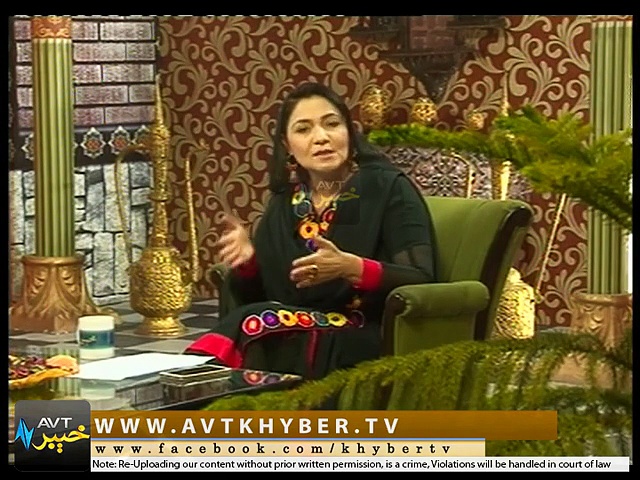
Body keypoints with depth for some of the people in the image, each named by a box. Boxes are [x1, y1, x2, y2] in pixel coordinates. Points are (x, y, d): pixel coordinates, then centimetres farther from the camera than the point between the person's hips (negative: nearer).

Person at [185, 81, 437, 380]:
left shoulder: (389, 189, 0)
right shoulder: (284, 202, 15)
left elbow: (421, 281, -11)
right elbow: (256, 298, 16)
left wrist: (351, 268, -26)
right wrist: (247, 261, -6)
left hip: (370, 341, -4)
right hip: (292, 336, 5)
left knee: (253, 324, -30)